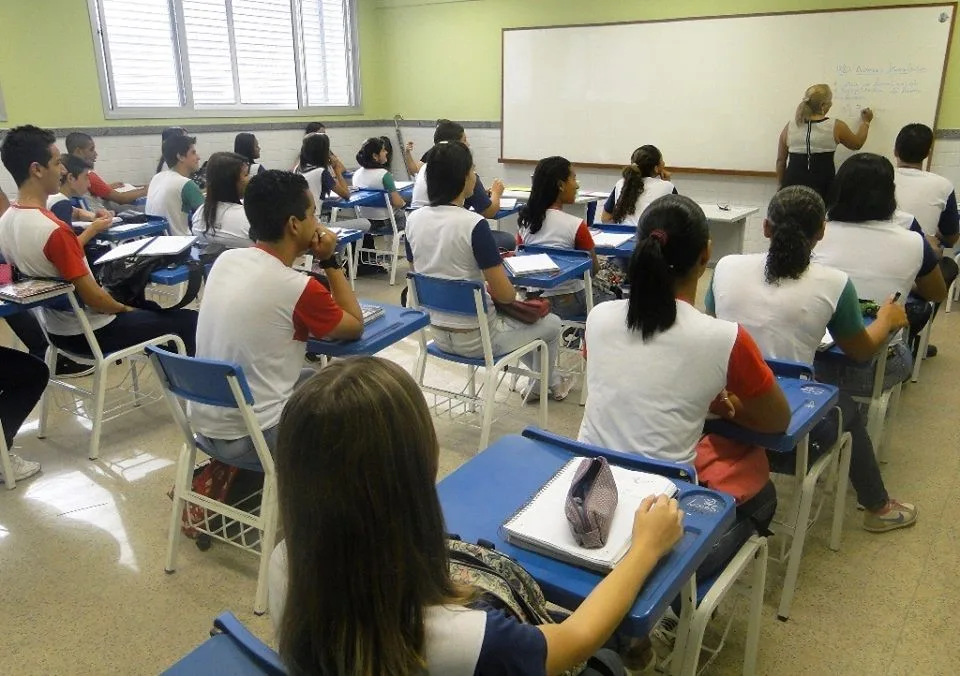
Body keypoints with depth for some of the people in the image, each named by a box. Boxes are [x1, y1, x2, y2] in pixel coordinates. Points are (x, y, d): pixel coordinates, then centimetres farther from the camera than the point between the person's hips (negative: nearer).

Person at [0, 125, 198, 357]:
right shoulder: (54, 230, -29)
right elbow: (92, 297, -24)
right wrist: (125, 308, -6)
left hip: (56, 329, 10)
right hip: (89, 333, -10)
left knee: (148, 308, 29)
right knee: (188, 320, -3)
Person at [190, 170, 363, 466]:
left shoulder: (225, 260, -2)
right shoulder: (298, 288, -22)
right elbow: (355, 326, -4)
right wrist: (330, 261, -2)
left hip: (205, 425, 7)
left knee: (313, 378, 27)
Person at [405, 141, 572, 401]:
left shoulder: (413, 219, -5)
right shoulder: (474, 224, -24)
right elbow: (505, 294, -21)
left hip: (438, 332, 7)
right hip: (475, 338, -7)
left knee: (519, 319, 34)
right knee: (551, 323, 21)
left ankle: (550, 380, 49)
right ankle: (540, 386, 44)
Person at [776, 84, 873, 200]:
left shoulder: (790, 127, 4)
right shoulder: (835, 127, 0)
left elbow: (780, 161, 10)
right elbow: (857, 143, 19)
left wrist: (780, 186, 21)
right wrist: (865, 122, 36)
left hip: (794, 183, 2)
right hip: (822, 185, -2)